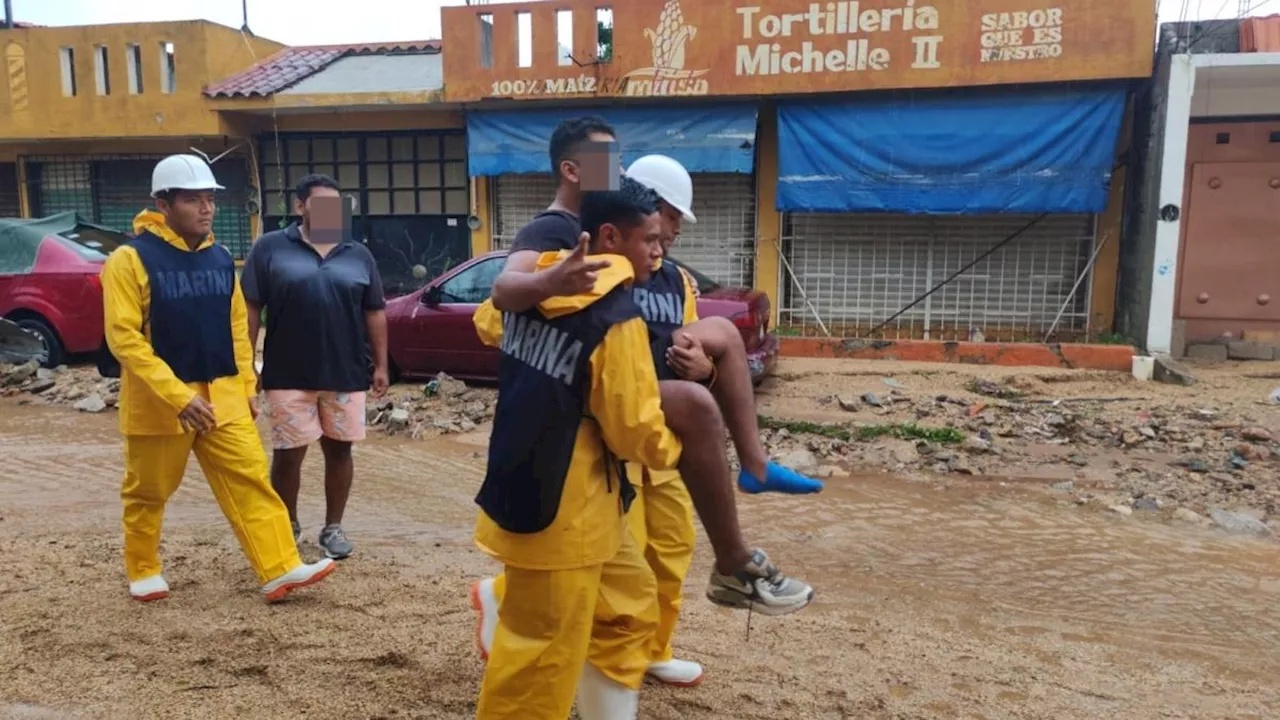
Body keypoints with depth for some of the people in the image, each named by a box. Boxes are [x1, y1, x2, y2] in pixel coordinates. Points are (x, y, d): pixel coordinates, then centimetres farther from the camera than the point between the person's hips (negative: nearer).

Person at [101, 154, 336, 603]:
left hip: (223, 397, 4)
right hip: (158, 401, -4)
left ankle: (280, 570, -4)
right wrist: (177, 396, -24)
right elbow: (123, 337, -17)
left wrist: (247, 386, 10)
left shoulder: (220, 259, 7)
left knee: (251, 481, -4)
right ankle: (143, 572, 32)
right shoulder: (130, 261, -12)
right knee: (148, 494, 12)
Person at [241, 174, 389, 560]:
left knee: (339, 449, 8)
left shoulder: (358, 254, 8)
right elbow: (250, 308, -1)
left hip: (346, 374, 2)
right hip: (289, 376, -2)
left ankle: (333, 528, 21)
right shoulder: (270, 248, 0)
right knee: (288, 454, 4)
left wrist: (381, 365, 7)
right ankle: (288, 526, 24)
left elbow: (374, 312, 10)